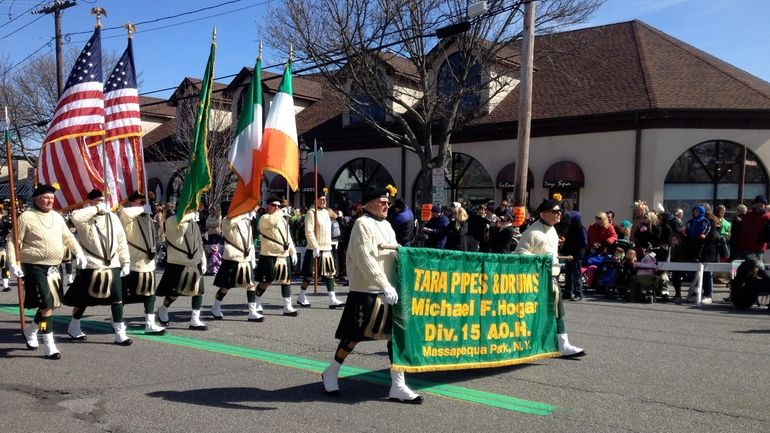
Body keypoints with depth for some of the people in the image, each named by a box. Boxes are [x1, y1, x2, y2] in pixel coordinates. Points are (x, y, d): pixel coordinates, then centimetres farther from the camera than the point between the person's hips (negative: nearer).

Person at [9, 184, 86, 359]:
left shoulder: (57, 217, 10)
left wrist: (78, 253, 2)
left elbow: (68, 237, 16)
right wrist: (13, 264, -16)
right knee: (46, 305, -9)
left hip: (53, 268, 7)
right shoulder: (26, 217, -8)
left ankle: (30, 330, 40)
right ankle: (49, 346, -1)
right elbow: (14, 242, -7)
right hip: (35, 268, -7)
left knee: (52, 304, 15)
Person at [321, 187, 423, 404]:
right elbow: (366, 260, -21)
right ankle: (331, 373, 24)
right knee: (355, 336, 3)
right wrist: (385, 286, -27)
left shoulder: (386, 225, 15)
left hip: (388, 290, 8)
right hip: (366, 291, -8)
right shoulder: (363, 224, -11)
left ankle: (398, 386, 12)